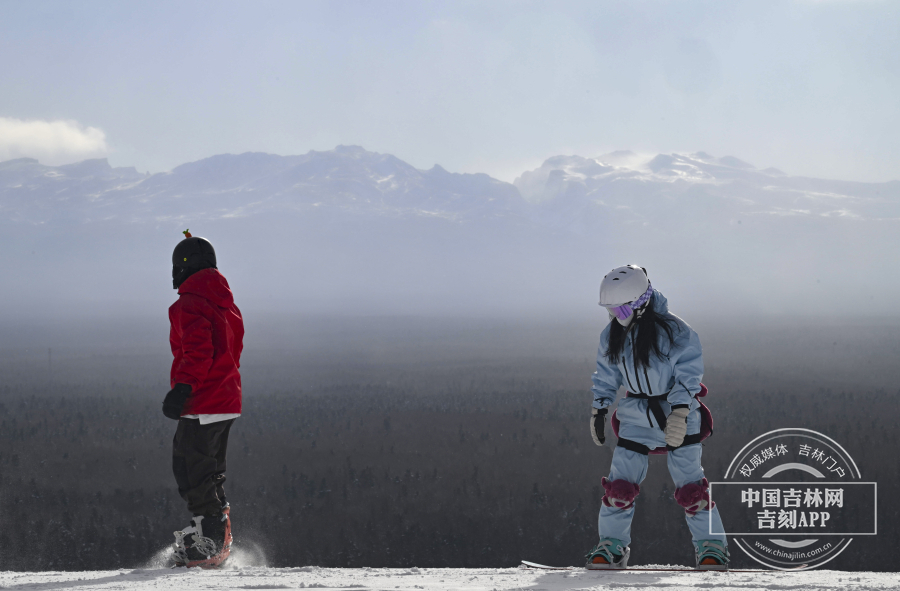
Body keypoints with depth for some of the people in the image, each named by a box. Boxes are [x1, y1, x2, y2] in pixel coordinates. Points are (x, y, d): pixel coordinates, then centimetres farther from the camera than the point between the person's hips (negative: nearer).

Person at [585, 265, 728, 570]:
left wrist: (679, 413, -26)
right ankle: (611, 546, 10)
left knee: (690, 484, -8)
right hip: (636, 416, 4)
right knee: (620, 484, -3)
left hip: (678, 415, -4)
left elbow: (688, 373, -17)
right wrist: (598, 411, 6)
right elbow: (606, 376, 11)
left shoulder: (672, 330, -18)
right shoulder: (612, 335, -1)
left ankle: (711, 547, 2)